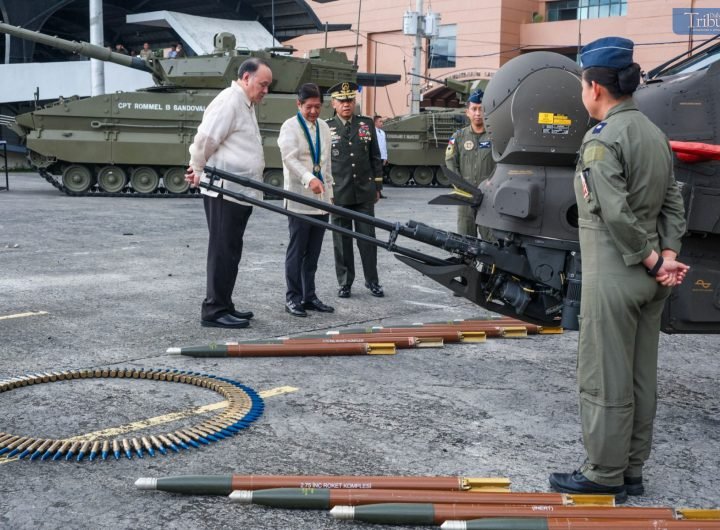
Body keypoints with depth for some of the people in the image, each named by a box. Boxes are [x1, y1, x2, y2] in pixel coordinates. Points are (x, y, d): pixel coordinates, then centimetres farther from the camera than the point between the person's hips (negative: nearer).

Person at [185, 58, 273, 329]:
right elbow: (205, 139, -20)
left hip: (240, 192, 10)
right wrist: (199, 169, -5)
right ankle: (214, 310, 0)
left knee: (230, 251, 14)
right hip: (224, 190, -10)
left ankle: (224, 306, 22)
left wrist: (199, 169, 13)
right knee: (223, 251, -6)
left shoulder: (245, 104, 20)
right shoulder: (229, 101, -13)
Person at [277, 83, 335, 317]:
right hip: (299, 200, -6)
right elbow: (290, 158, -20)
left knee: (313, 253, 10)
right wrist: (309, 179, -35)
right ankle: (293, 298, 4)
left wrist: (330, 192, 19)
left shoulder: (323, 127, 16)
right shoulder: (290, 127, -5)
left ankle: (309, 297, 16)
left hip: (321, 200, 6)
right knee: (296, 251, -2)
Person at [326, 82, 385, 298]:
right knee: (342, 240, 5)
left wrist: (377, 187, 8)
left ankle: (372, 281, 14)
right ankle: (345, 282, 14)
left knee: (368, 238, 4)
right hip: (338, 193, -1)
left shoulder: (367, 124, 8)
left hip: (364, 192, 1)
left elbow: (375, 157, 11)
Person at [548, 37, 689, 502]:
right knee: (642, 376, 14)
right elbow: (673, 204, 7)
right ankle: (632, 471, 25)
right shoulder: (655, 134, 11)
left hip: (613, 275, -9)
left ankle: (605, 474, 12)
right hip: (650, 278, 9)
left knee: (604, 379, 2)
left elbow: (616, 215, -22)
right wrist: (667, 257, -2)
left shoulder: (601, 140, -16)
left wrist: (652, 261, -12)